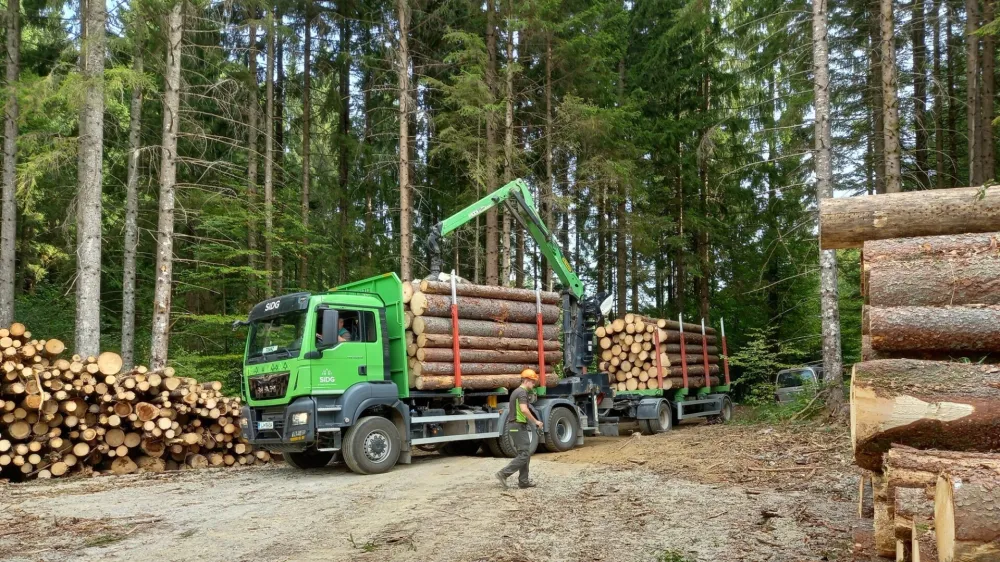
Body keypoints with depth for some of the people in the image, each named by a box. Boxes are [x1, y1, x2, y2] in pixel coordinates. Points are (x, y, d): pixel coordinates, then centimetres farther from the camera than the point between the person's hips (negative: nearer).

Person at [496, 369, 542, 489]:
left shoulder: (516, 391, 19)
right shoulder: (522, 392, -13)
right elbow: (524, 409, -27)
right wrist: (535, 421, -19)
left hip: (514, 425, 10)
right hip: (519, 426, -10)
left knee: (524, 454, 12)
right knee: (524, 455, -9)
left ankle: (523, 481, 12)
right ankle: (504, 474, -12)